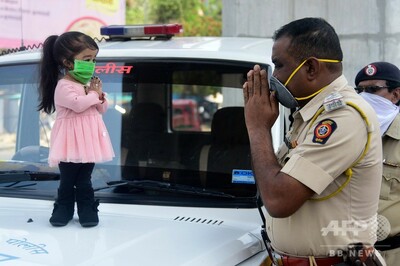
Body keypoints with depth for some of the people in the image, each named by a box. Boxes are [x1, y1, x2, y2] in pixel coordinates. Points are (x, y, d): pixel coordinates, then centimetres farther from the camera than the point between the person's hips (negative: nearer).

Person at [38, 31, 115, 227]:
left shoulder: (89, 83, 11)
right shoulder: (64, 86, -14)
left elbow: (102, 109, 14)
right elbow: (78, 104, -29)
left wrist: (100, 95, -6)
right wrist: (94, 95, -12)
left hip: (88, 140, 6)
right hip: (71, 142, -6)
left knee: (84, 181, 12)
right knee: (67, 181, 5)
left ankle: (87, 209, 18)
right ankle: (64, 209, 18)